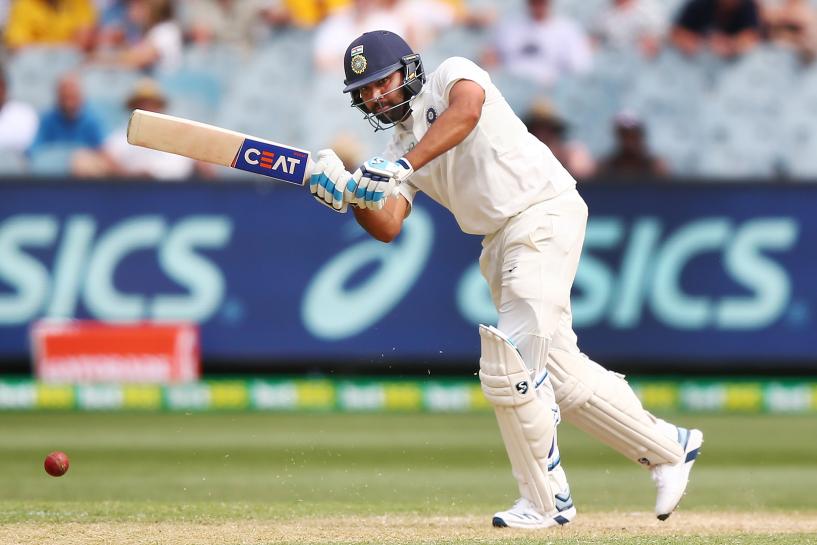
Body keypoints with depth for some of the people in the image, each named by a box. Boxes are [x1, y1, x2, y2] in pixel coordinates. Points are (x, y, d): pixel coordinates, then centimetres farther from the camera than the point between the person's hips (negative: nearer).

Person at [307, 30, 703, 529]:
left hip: (545, 212, -9)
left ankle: (546, 501, -7)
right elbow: (387, 227, 5)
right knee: (558, 374, 7)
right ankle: (669, 449, 21)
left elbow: (466, 109, -27)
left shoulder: (451, 76, -1)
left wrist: (405, 166, -33)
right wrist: (351, 196, -15)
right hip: (501, 243, 9)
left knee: (509, 366, -15)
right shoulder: (399, 149, 18)